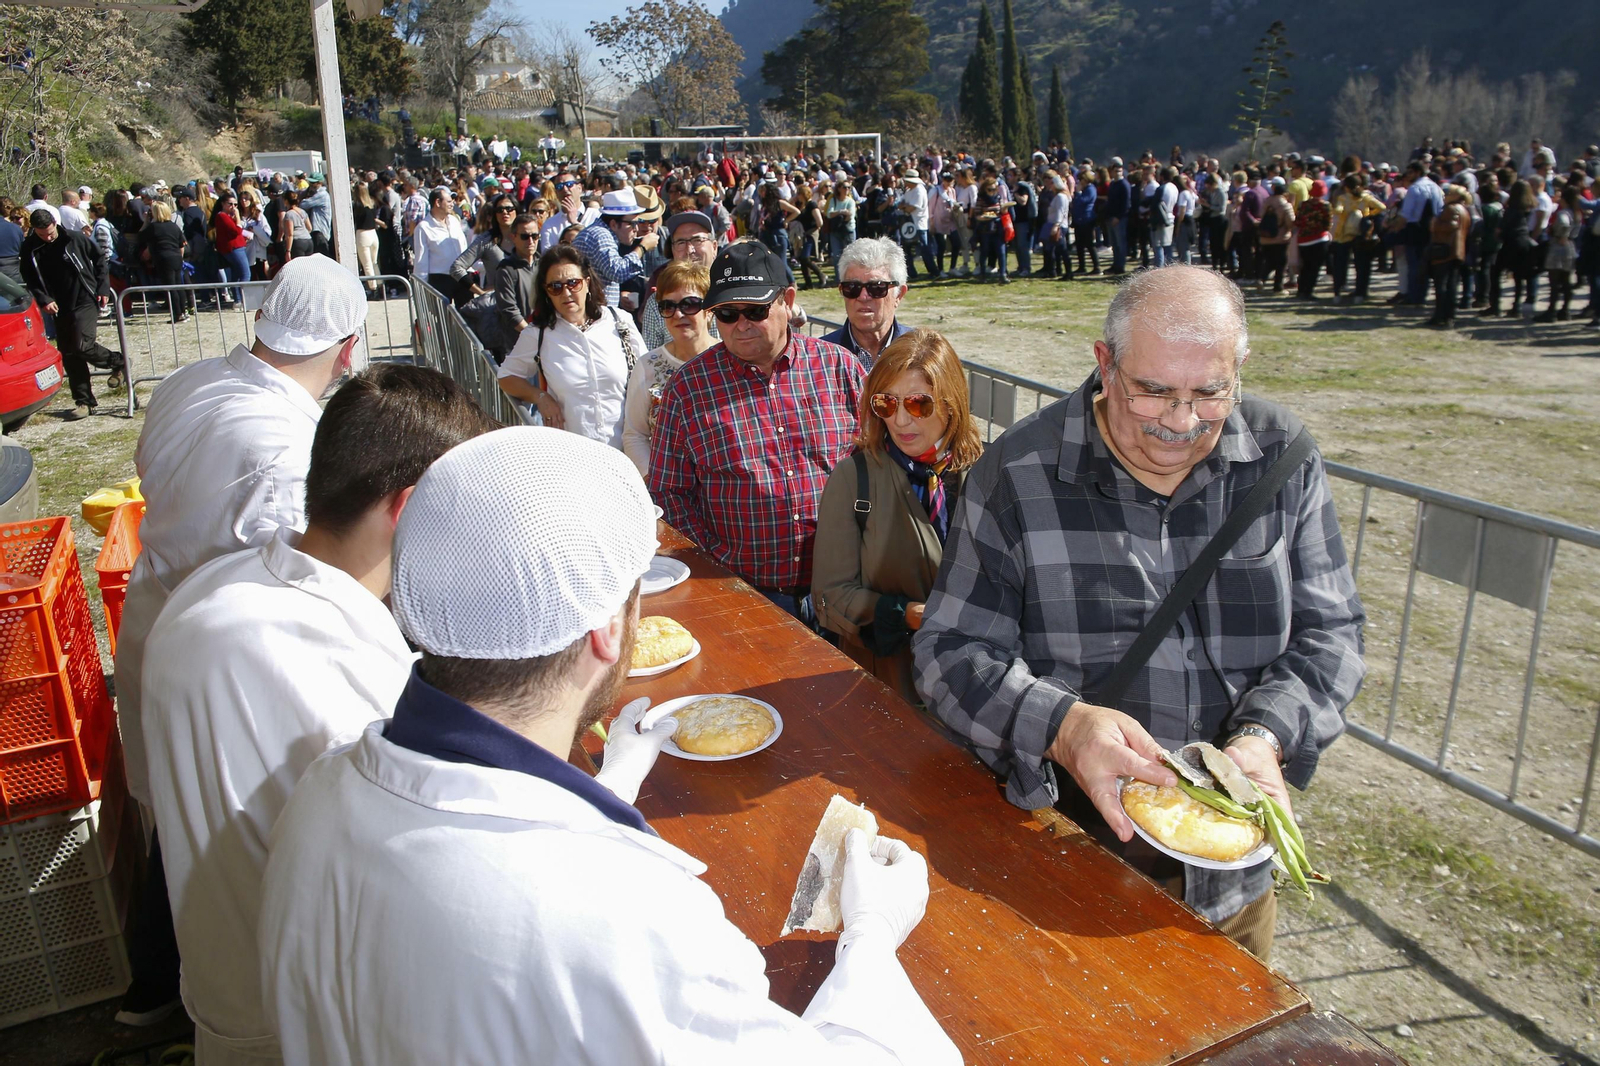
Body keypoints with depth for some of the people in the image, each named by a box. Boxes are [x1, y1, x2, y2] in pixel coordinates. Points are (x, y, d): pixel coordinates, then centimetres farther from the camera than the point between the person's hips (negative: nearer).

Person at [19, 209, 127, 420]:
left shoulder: (75, 239, -7)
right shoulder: (30, 250, -1)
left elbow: (100, 259, 5)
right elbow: (30, 280, 7)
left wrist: (103, 288, -1)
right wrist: (43, 300, -9)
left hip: (86, 301, -4)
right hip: (60, 308, 4)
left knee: (82, 345, -19)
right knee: (68, 355, 4)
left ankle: (118, 362, 9)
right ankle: (84, 401, 12)